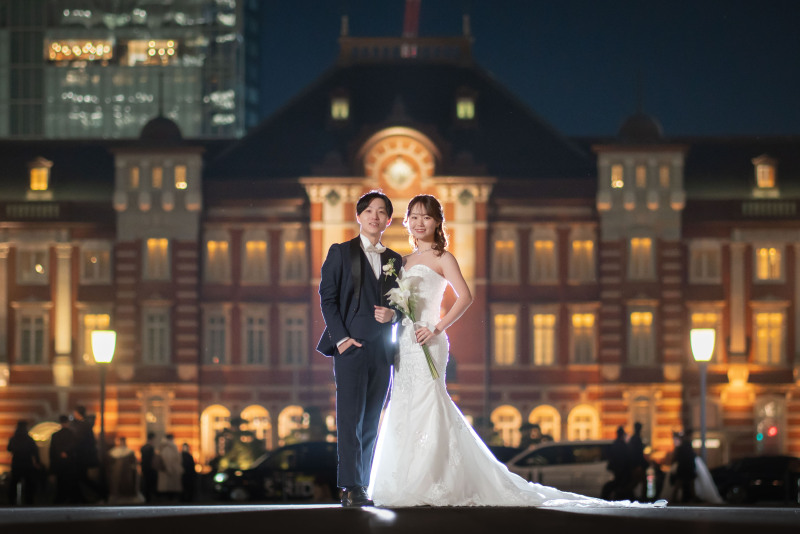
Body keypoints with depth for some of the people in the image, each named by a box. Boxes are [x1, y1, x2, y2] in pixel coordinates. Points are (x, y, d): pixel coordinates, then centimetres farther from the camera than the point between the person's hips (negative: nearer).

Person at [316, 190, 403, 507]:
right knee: (350, 418, -11)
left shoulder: (395, 260, 17)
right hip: (351, 346, -4)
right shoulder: (341, 253, 5)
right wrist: (341, 337, -11)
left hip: (382, 350, 4)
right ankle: (350, 488, -14)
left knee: (370, 422, 5)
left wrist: (392, 313, -5)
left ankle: (361, 487, 8)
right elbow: (327, 299, 0)